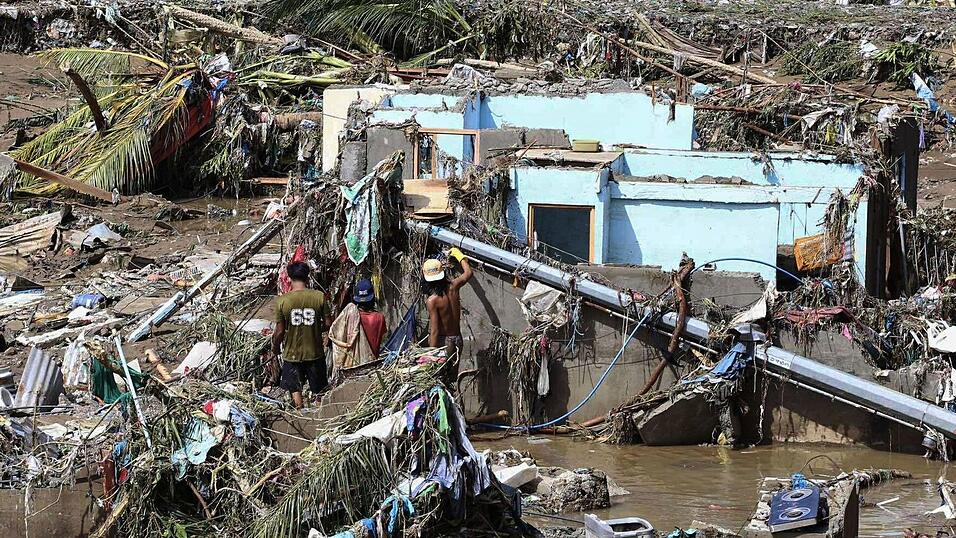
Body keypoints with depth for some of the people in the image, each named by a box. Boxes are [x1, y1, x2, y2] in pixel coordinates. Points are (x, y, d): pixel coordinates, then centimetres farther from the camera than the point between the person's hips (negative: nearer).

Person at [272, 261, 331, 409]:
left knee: (295, 389, 16)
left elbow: (280, 331, -10)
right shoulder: (320, 297, -12)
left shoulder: (283, 301, -13)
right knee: (319, 391, 16)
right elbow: (328, 324, -6)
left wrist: (275, 347, 10)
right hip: (315, 352, 1)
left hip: (292, 354, -1)